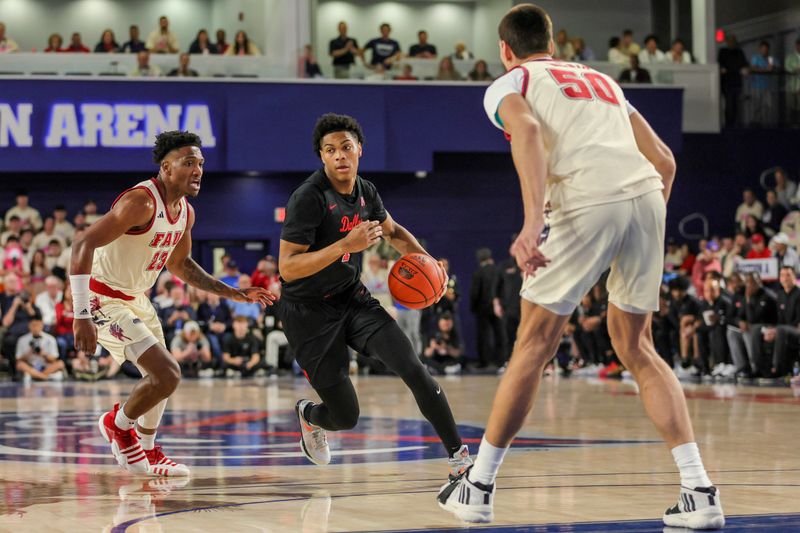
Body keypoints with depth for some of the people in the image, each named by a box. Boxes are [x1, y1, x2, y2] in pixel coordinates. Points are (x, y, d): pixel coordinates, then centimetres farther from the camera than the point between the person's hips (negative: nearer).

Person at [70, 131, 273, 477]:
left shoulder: (186, 212, 2)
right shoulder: (141, 202, -26)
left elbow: (179, 263, 20)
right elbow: (83, 244, -32)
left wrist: (232, 293, 14)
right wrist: (82, 316, -37)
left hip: (135, 298, 10)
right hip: (104, 300, -10)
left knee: (160, 377, 22)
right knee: (167, 375, -16)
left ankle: (147, 452, 42)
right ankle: (118, 425, 11)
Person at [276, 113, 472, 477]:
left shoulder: (365, 192, 0)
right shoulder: (308, 198, -21)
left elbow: (394, 232, 21)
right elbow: (287, 268, -26)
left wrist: (424, 258, 2)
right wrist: (346, 245, -35)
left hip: (352, 298, 6)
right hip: (308, 313, -5)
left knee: (413, 368, -16)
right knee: (346, 416, -2)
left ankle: (459, 455, -8)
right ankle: (308, 416, 35)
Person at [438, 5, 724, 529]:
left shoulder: (508, 84, 16)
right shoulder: (603, 79, 33)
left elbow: (526, 130, -9)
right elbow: (665, 160, 24)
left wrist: (533, 221, -20)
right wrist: (644, 240, 33)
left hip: (586, 203, -5)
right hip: (648, 196, 5)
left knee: (534, 347, 7)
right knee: (636, 347, 16)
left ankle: (478, 485, 16)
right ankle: (700, 491, 5)